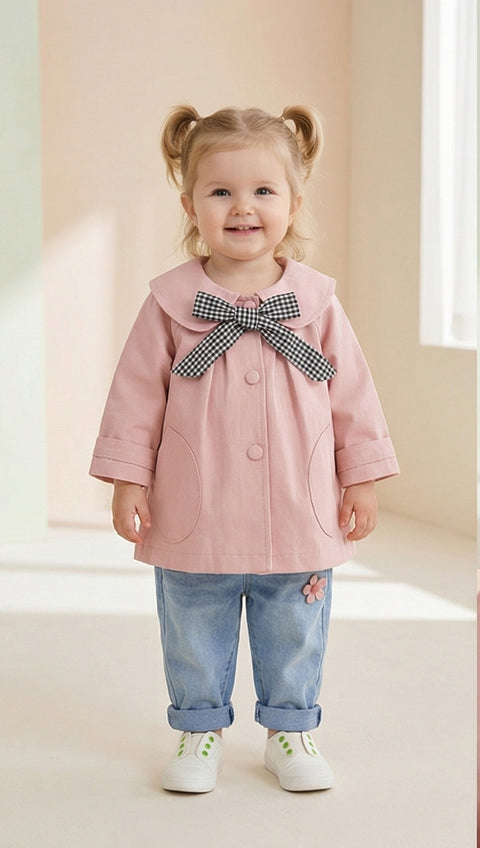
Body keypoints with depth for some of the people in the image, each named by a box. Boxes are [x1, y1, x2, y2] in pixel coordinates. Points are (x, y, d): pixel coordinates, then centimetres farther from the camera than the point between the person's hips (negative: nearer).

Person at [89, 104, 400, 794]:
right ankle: (200, 732, 32)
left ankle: (291, 731, 35)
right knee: (195, 637, 13)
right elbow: (137, 392, -2)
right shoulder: (172, 300, -5)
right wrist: (127, 478, -4)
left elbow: (352, 392, 4)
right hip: (194, 520, -1)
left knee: (295, 638, 16)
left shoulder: (316, 300, -1)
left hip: (300, 518, 1)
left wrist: (362, 477, 3)